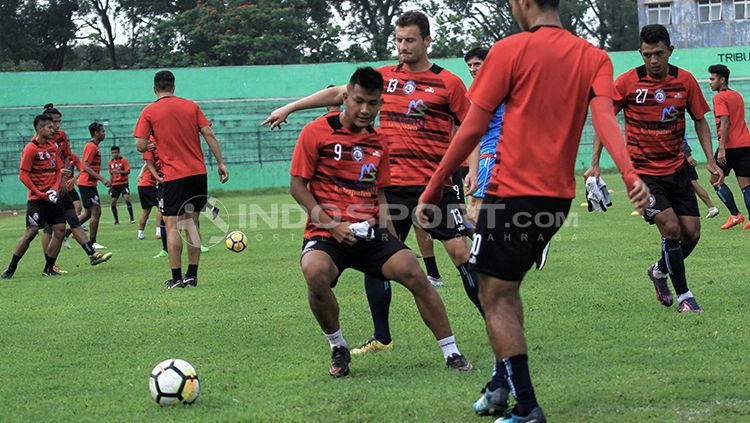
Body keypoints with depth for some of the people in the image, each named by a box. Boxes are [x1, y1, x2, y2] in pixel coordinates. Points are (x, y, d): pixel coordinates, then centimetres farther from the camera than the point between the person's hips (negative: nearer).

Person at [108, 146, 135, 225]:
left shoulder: (124, 160, -4)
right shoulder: (111, 162, 10)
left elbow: (128, 171, -12)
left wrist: (119, 172, -28)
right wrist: (110, 186, 19)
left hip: (124, 183, -5)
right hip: (115, 185, 5)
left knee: (127, 198, -19)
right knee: (113, 202, -4)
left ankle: (132, 219, -16)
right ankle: (116, 220, 9)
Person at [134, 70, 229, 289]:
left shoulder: (149, 112, -1)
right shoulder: (191, 106, 8)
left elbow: (140, 146, -6)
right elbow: (209, 134, 2)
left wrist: (151, 146, 16)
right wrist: (221, 163, 4)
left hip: (174, 176, -4)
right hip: (198, 172, 4)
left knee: (172, 225, 1)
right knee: (192, 223, 10)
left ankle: (176, 278, -3)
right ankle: (192, 275, 9)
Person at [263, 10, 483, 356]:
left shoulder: (448, 83, -1)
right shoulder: (384, 77, 9)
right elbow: (338, 94, 15)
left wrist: (472, 170, -12)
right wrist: (289, 108, 15)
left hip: (435, 185, -4)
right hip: (390, 185, 4)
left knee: (460, 253, -7)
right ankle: (381, 338, 16)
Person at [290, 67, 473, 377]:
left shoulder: (378, 142, 12)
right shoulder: (316, 132, -3)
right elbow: (297, 186, -3)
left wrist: (388, 232, 4)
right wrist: (332, 225, -13)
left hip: (369, 233, 4)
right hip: (325, 234, -4)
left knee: (414, 273, -17)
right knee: (316, 273, -34)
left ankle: (451, 352, -3)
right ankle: (338, 348, -8)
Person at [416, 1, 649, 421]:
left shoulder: (511, 50, -6)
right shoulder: (594, 57, 7)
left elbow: (472, 129, -6)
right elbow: (605, 116, -11)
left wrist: (433, 188, 2)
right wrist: (630, 174, -24)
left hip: (513, 190, -6)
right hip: (560, 195, 6)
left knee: (495, 297, 2)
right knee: (507, 287, 23)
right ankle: (503, 386, 25)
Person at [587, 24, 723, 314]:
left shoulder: (685, 81, -2)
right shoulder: (628, 82, -10)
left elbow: (700, 120, 9)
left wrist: (711, 161, 1)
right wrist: (595, 163, -7)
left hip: (677, 169, 4)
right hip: (642, 172, -4)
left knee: (691, 233, 1)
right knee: (671, 227, -17)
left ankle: (659, 271, 31)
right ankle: (683, 295, -2)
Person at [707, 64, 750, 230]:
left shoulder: (720, 97, -8)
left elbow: (725, 122, -18)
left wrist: (722, 148, -21)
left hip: (729, 146, -7)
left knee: (715, 180, 6)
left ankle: (735, 215, -1)